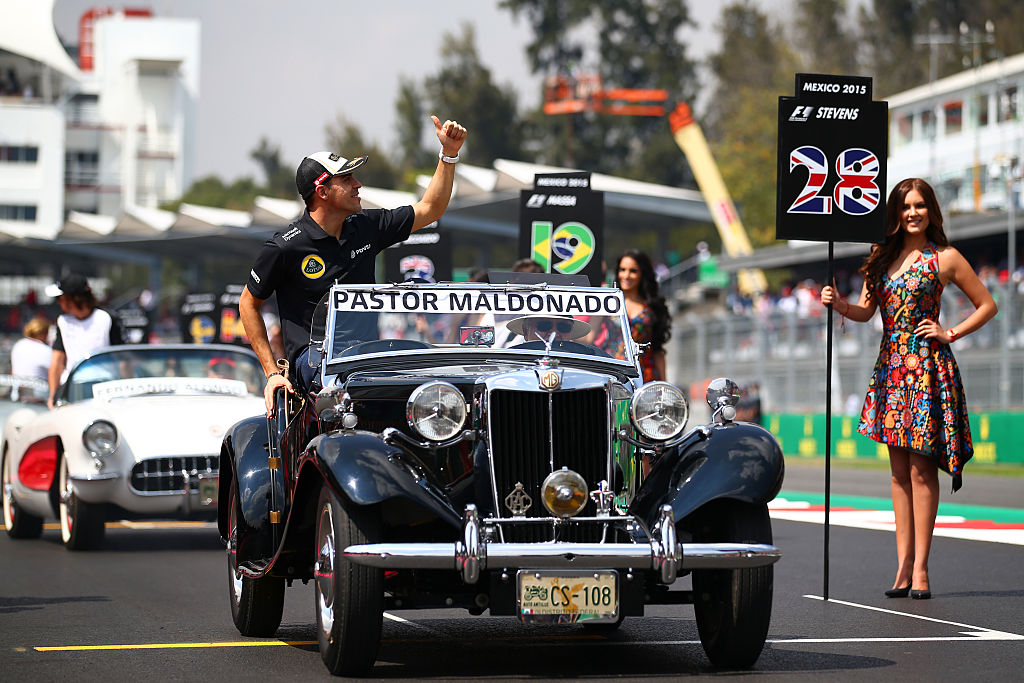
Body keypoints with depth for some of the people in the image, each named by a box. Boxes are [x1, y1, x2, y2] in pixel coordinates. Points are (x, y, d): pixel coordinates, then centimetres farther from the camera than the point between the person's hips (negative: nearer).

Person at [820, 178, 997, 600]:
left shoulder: (945, 258, 0)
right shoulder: (883, 257, 13)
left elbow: (987, 305, 6)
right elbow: (865, 311, 10)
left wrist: (950, 333, -3)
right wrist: (838, 304, -9)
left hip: (927, 367, -5)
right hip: (891, 366, 5)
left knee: (921, 467, -6)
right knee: (899, 470, 5)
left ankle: (920, 567, -5)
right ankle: (904, 565, 6)